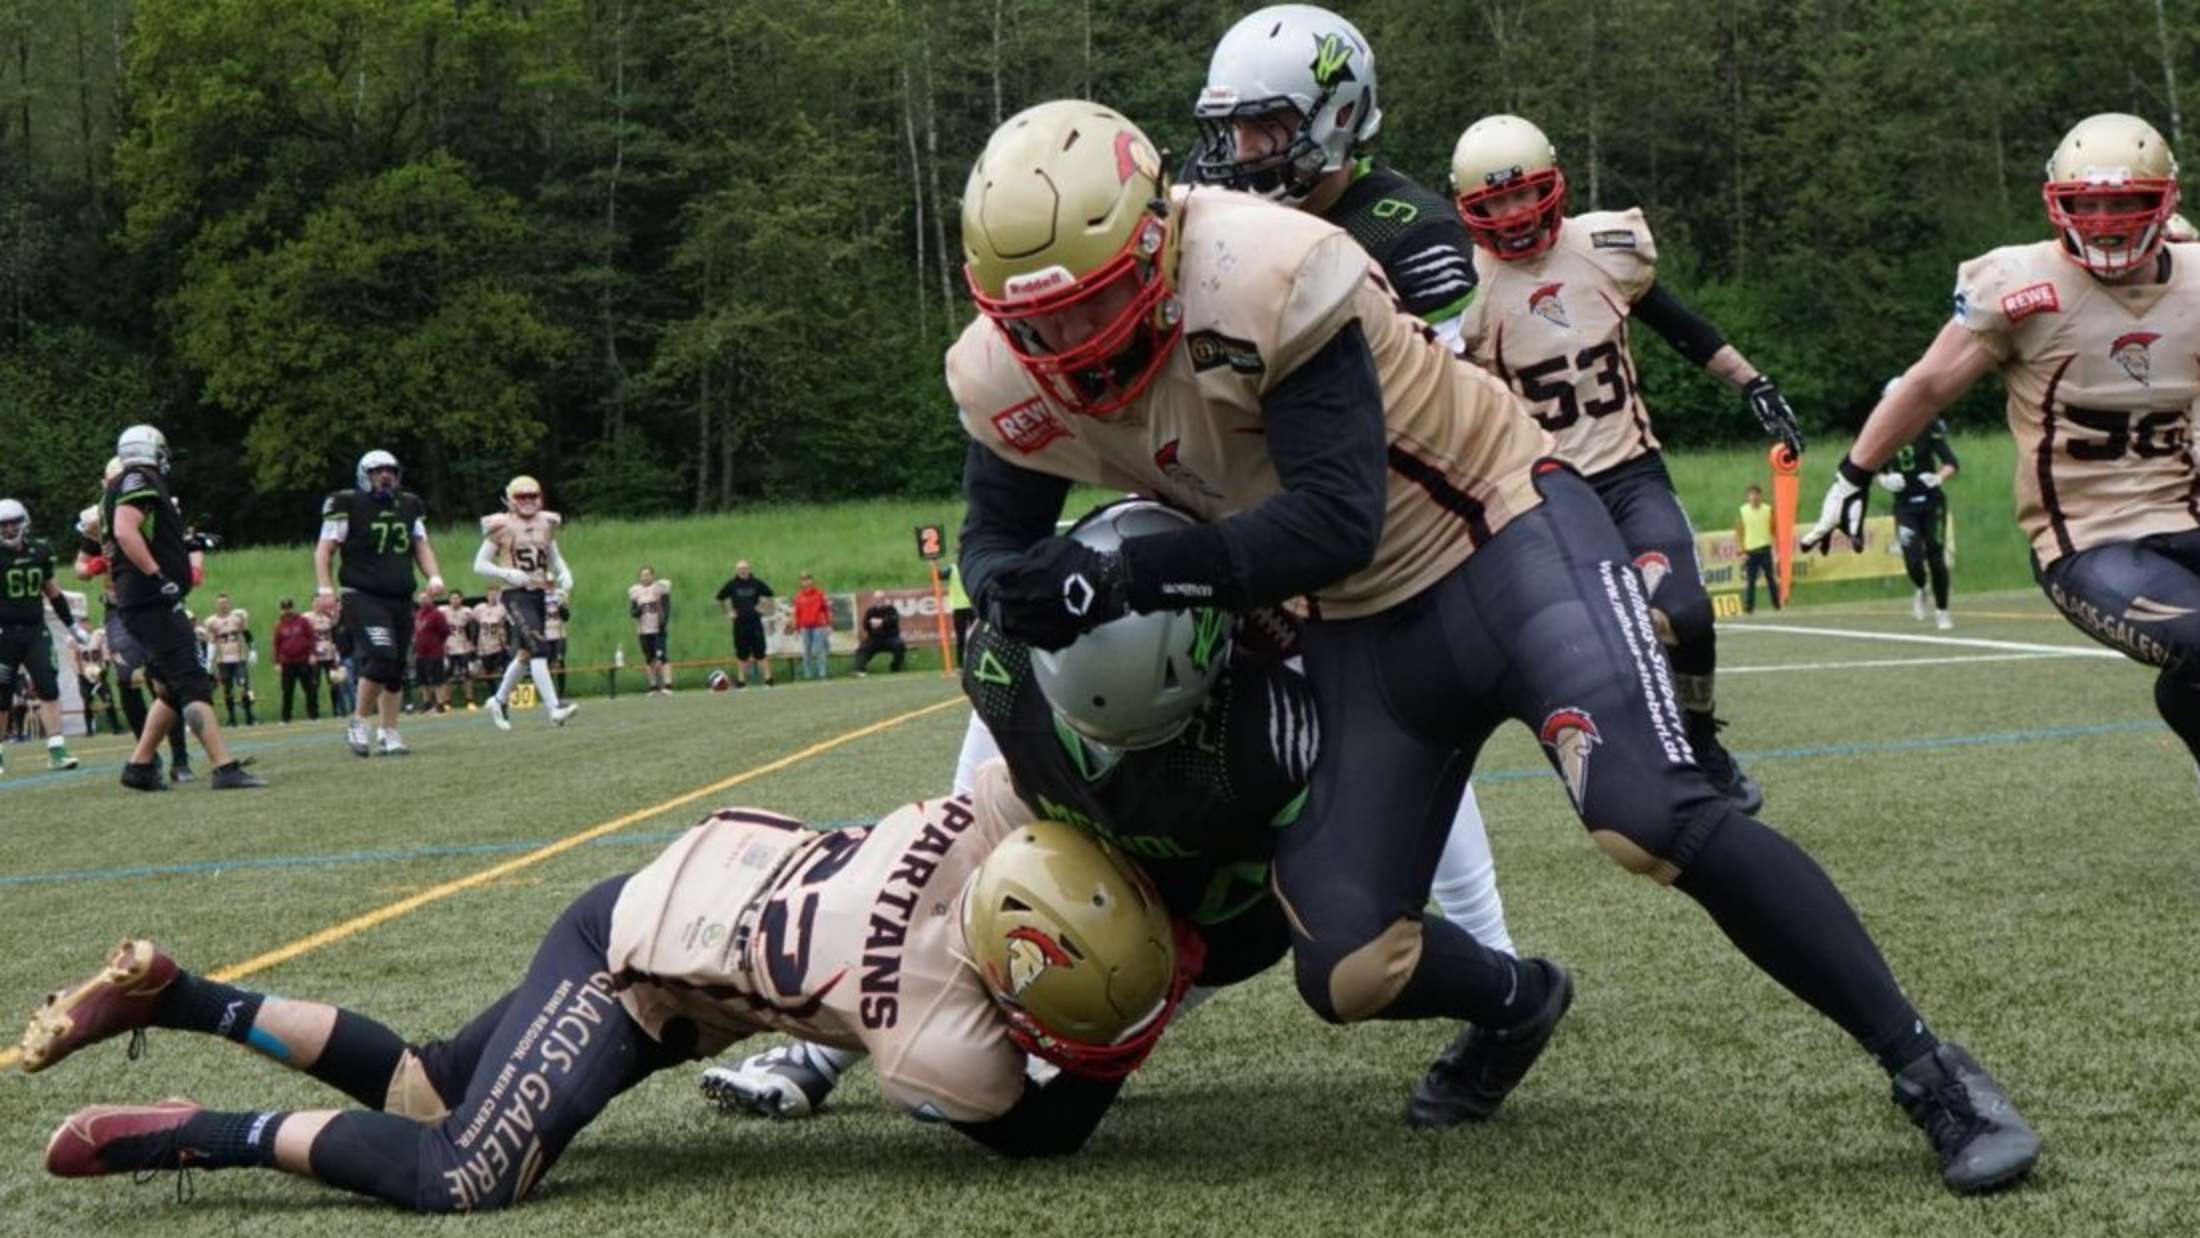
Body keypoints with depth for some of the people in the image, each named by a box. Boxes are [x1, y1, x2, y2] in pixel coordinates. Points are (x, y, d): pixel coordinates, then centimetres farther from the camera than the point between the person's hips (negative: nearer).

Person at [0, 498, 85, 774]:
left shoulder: (40, 551, 5)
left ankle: (56, 750, -6)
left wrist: (72, 625, 21)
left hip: (36, 630, 3)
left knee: (49, 689, -7)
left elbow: (51, 589, 18)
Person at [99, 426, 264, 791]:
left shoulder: (120, 489, 21)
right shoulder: (140, 481, -9)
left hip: (145, 606, 10)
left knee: (173, 690, 16)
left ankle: (140, 765, 19)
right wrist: (159, 577, -23)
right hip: (153, 604, -10)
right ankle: (225, 768, -21)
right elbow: (125, 531, -24)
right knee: (193, 685, -15)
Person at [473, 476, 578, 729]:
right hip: (516, 596, -7)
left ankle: (500, 700, 35)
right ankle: (554, 708, -25)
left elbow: (554, 557, 25)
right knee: (539, 649, -19)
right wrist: (508, 574, -17)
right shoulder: (502, 526, -4)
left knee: (524, 653, 15)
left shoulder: (546, 524, 12)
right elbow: (480, 564, -2)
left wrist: (565, 575, 5)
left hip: (540, 594, 7)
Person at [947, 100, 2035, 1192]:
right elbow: (995, 539, 2)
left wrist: (1123, 578, -37)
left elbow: (1335, 521, -29)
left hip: (1503, 539, -6)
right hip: (1364, 630, 6)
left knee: (1655, 821, -24)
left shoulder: (1263, 279, -30)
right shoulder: (1012, 381, -11)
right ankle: (1516, 1003, 32)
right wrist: (1034, 591, -22)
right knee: (1347, 969, -3)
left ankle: (1926, 1071, -10)